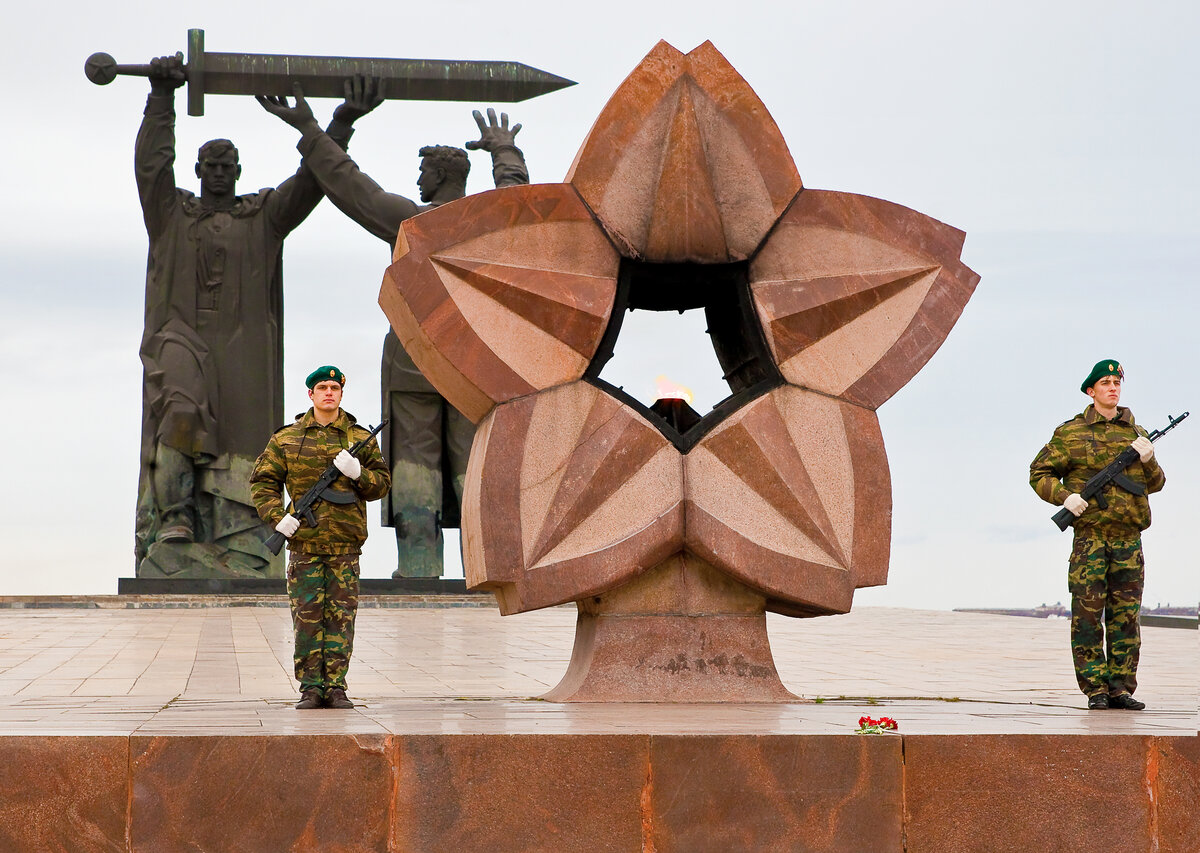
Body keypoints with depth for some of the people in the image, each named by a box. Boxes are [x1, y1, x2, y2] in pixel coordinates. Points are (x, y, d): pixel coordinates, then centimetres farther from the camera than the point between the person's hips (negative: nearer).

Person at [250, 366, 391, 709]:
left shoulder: (361, 439, 8)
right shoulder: (286, 439, 7)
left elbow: (382, 483, 9)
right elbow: (262, 481, 10)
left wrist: (358, 472, -11)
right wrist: (277, 516, -5)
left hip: (345, 541, 0)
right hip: (304, 541, 0)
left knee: (340, 616, 1)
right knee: (306, 616, -1)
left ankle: (335, 687, 6)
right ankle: (310, 687, 6)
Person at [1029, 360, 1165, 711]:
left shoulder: (1136, 434, 14)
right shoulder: (1071, 433, 4)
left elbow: (1155, 484, 14)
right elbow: (1040, 474, 5)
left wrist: (1148, 460, -6)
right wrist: (1064, 496, -12)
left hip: (1128, 538, 3)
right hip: (1090, 534, -3)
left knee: (1125, 616, 3)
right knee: (1088, 614, -6)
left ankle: (1121, 688, 8)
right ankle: (1095, 688, -1)